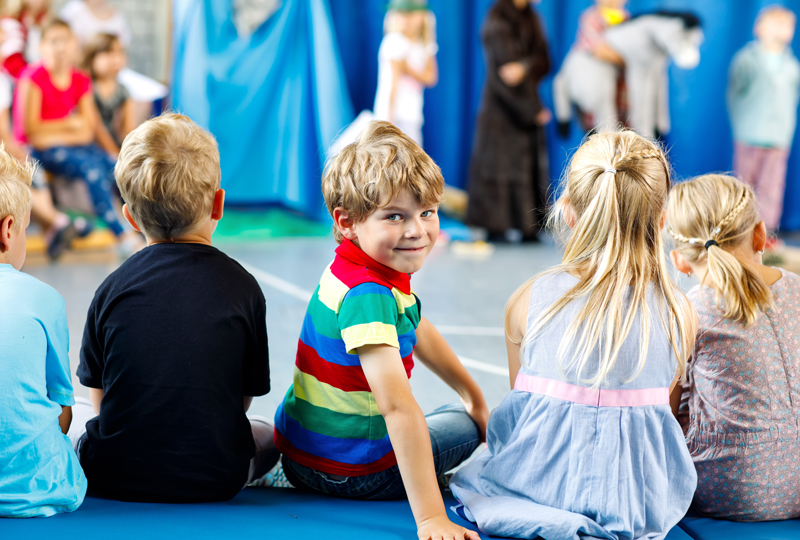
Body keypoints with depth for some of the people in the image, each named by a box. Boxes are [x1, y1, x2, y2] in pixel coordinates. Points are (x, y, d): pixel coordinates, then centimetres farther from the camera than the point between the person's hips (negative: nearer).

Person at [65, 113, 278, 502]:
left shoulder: (112, 288, -5)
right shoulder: (242, 287, -7)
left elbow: (99, 398, 3)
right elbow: (244, 397, 2)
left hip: (116, 477, 0)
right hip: (215, 481, 1)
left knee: (72, 416, 29)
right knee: (265, 435, 30)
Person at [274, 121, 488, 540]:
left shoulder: (382, 270, 0)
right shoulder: (367, 295, -31)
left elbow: (417, 332, 20)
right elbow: (399, 407, -37)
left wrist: (473, 396, 31)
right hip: (345, 474, -9)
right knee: (464, 426, 12)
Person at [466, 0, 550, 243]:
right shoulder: (497, 22, -10)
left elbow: (543, 61, 2)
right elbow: (503, 67, -14)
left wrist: (524, 66, -23)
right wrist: (533, 110, -14)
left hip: (527, 103, 7)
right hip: (502, 105, -6)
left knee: (530, 165, 3)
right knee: (500, 160, -6)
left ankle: (529, 227, 5)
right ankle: (495, 227, -3)